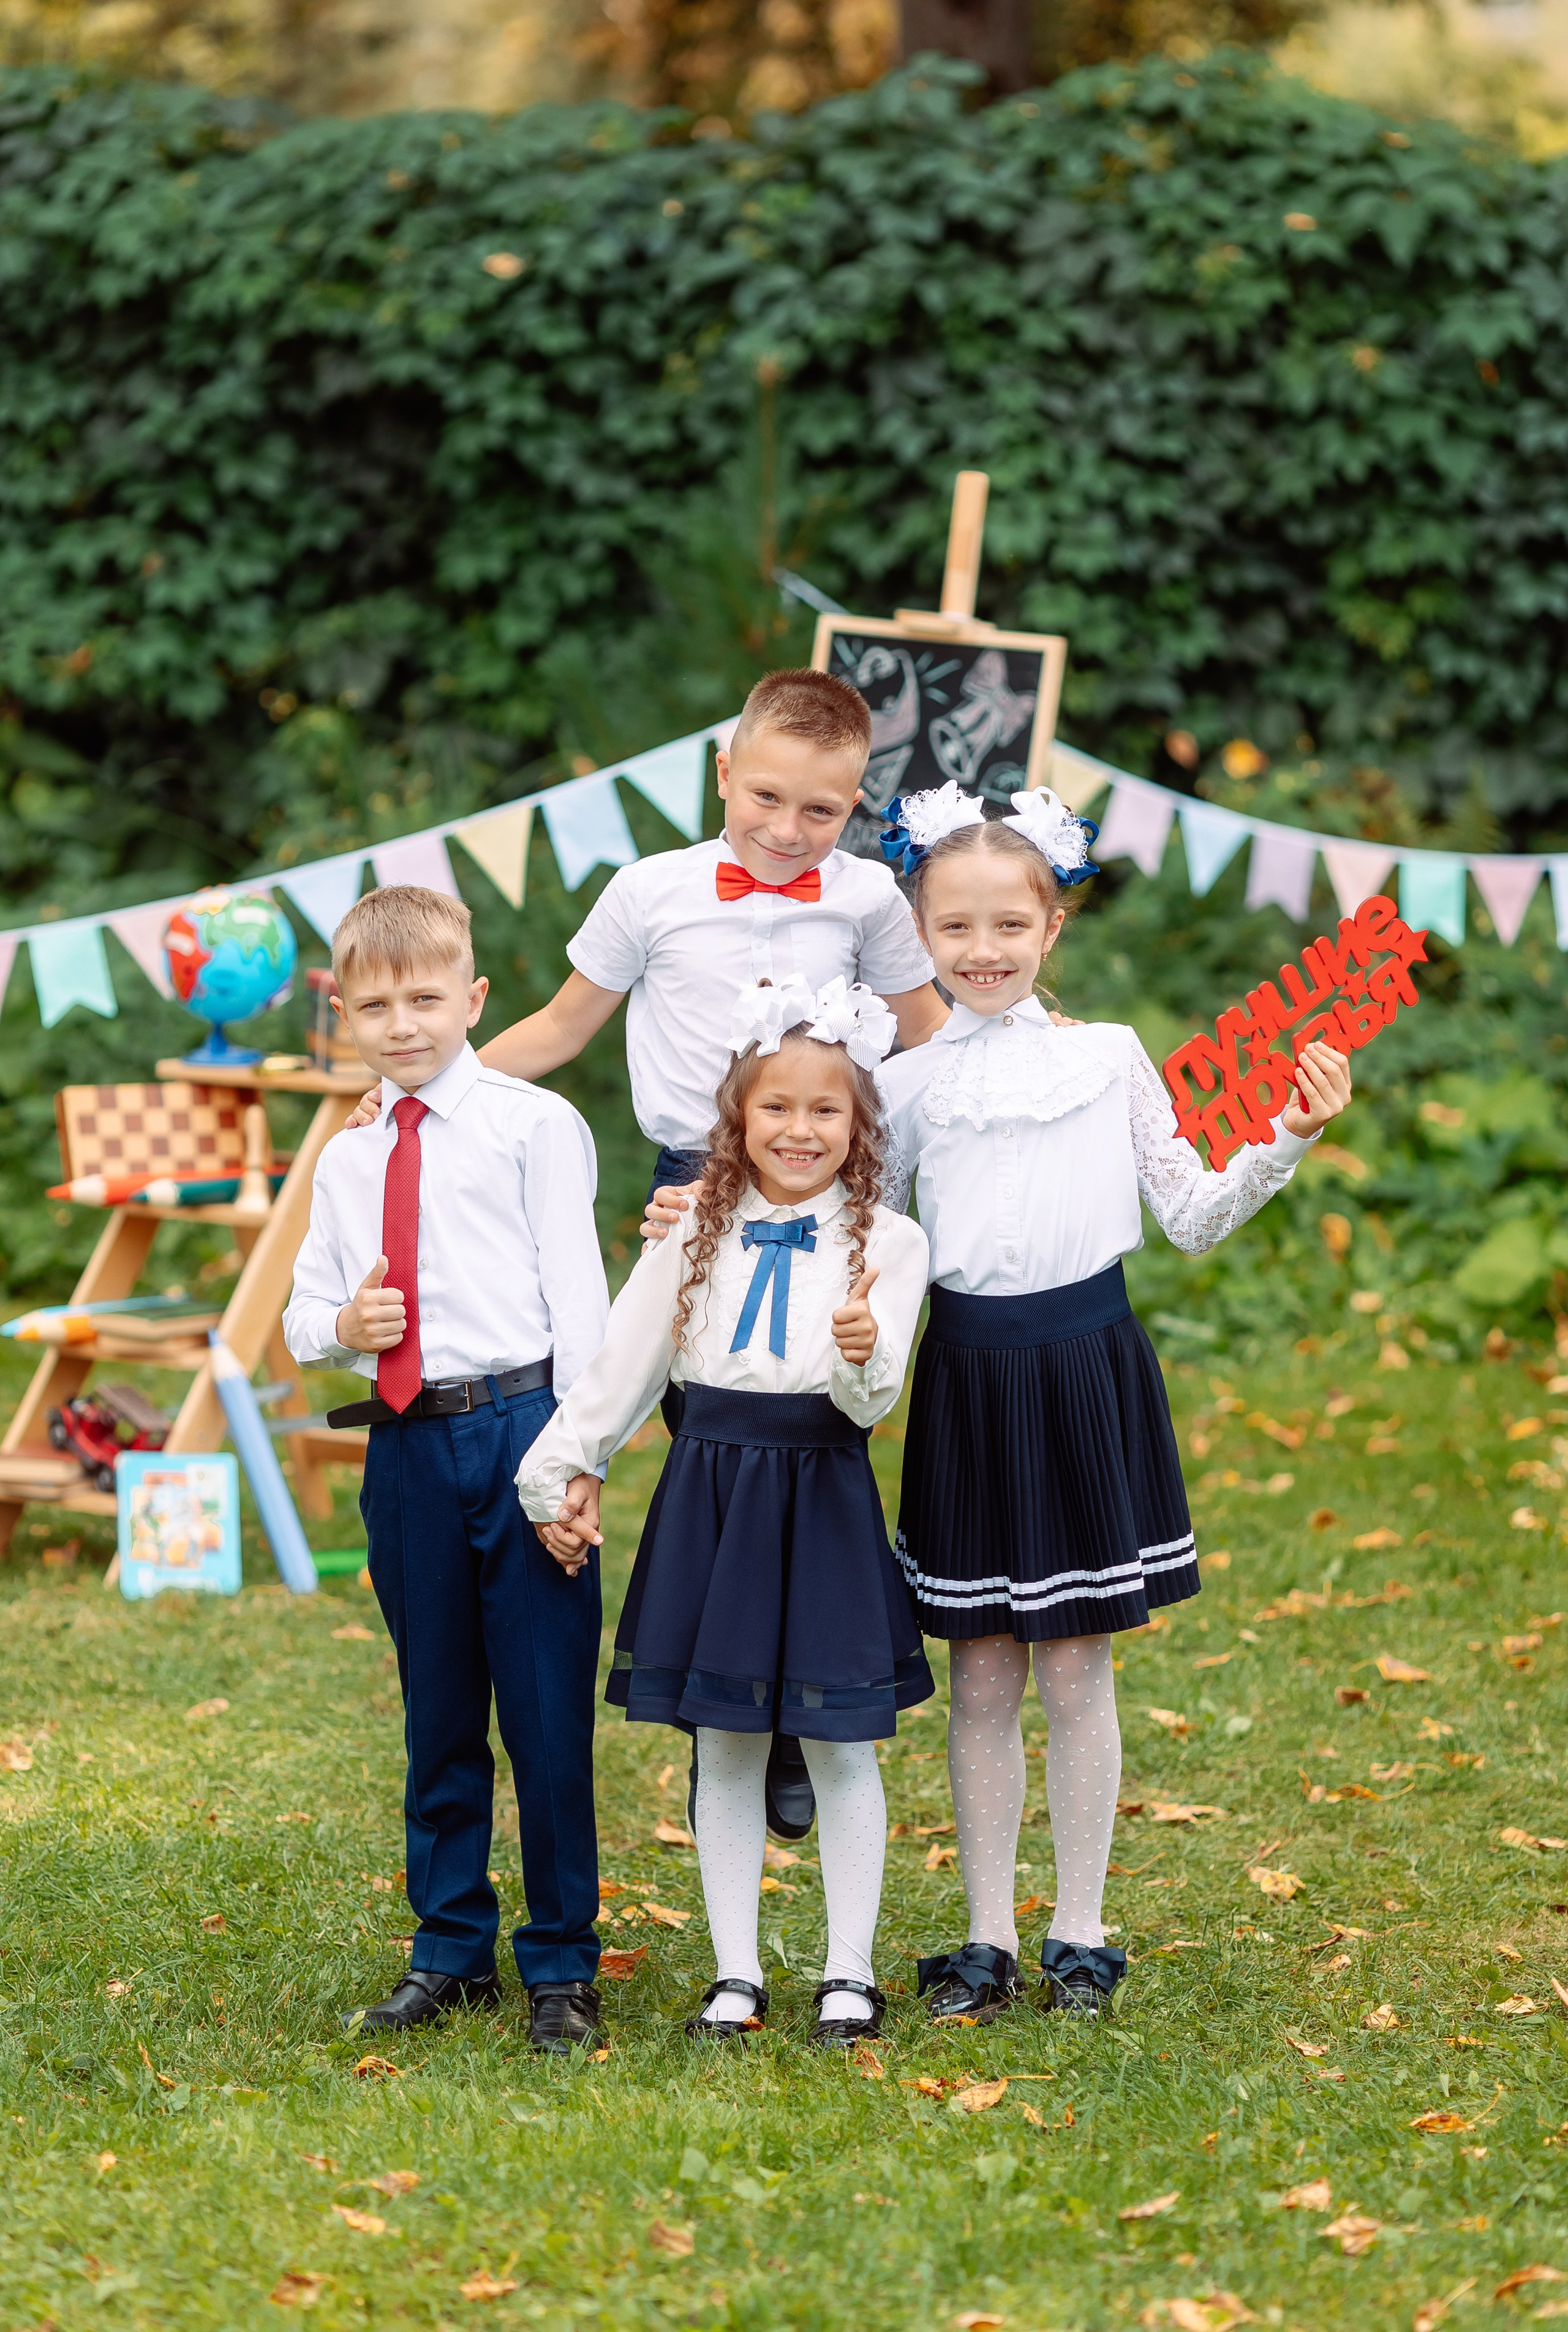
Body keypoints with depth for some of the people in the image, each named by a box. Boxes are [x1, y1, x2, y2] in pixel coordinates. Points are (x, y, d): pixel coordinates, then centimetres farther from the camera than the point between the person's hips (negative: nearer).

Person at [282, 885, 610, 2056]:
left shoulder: (532, 1123, 0)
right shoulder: (346, 1161, 15)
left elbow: (576, 1292, -5)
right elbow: (304, 1316, 19)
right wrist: (339, 1324, -6)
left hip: (519, 1423, -5)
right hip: (407, 1446, 5)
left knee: (549, 1707, -2)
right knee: (438, 1713, 13)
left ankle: (562, 1964, 8)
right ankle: (452, 1949, 25)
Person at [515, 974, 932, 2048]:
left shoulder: (887, 1242, -2)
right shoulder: (696, 1236, 5)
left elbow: (872, 1402, -10)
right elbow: (622, 1366, 10)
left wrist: (865, 1354, -32)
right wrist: (566, 1470, 6)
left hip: (825, 1500, -2)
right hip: (709, 1496, 2)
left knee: (840, 1746, 3)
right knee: (726, 1747, 7)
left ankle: (850, 1973, 14)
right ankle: (736, 1972, 16)